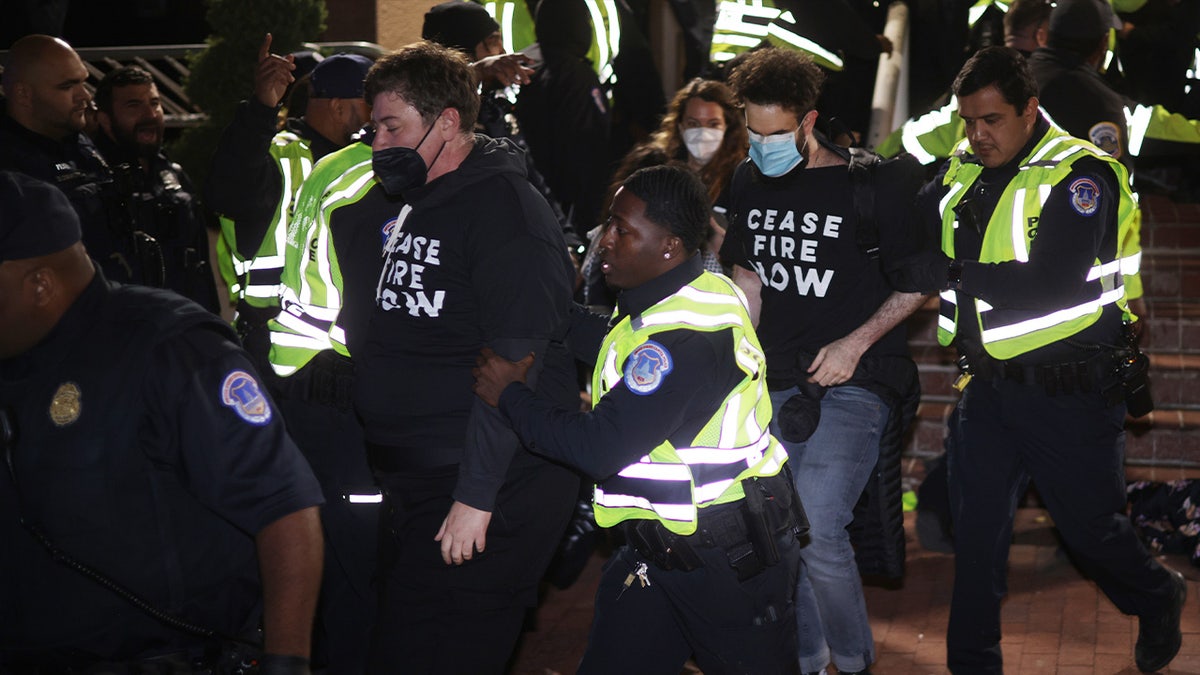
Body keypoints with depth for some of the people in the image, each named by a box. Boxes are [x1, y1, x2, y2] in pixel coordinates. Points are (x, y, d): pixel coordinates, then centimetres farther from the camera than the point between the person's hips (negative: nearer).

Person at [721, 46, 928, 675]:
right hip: (777, 383, 6)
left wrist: (855, 344, -11)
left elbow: (917, 285, -3)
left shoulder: (870, 185, -10)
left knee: (817, 528, -19)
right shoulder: (749, 183, 7)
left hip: (854, 382, -6)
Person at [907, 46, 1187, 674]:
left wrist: (951, 273, -25)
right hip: (990, 381, 6)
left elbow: (1056, 287, -28)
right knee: (976, 528, 9)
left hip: (1069, 391, -5)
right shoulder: (962, 171, 4)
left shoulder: (1080, 174, -17)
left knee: (1090, 526, 11)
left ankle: (1157, 599, 42)